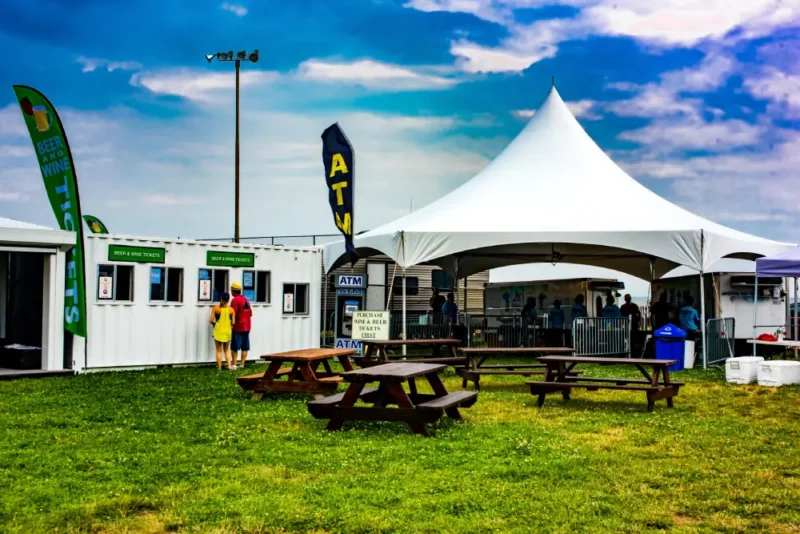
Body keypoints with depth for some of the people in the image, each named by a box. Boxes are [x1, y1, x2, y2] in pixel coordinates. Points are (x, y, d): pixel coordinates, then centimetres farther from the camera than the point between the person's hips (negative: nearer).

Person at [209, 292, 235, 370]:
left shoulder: (215, 308, -8)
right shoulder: (231, 309, -4)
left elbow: (211, 320, -10)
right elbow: (233, 322, -5)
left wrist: (215, 323, 10)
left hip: (218, 331, -2)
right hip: (227, 332, 2)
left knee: (219, 350, 8)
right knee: (227, 350, 17)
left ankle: (219, 368, 9)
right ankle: (229, 365, 8)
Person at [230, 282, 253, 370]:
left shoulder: (235, 300, -12)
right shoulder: (245, 299, 11)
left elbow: (233, 314, -18)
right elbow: (250, 313, 14)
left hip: (238, 327, -7)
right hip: (247, 327, 7)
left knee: (235, 347, -2)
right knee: (245, 347, 8)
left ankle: (234, 365, -4)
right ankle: (242, 364, 9)